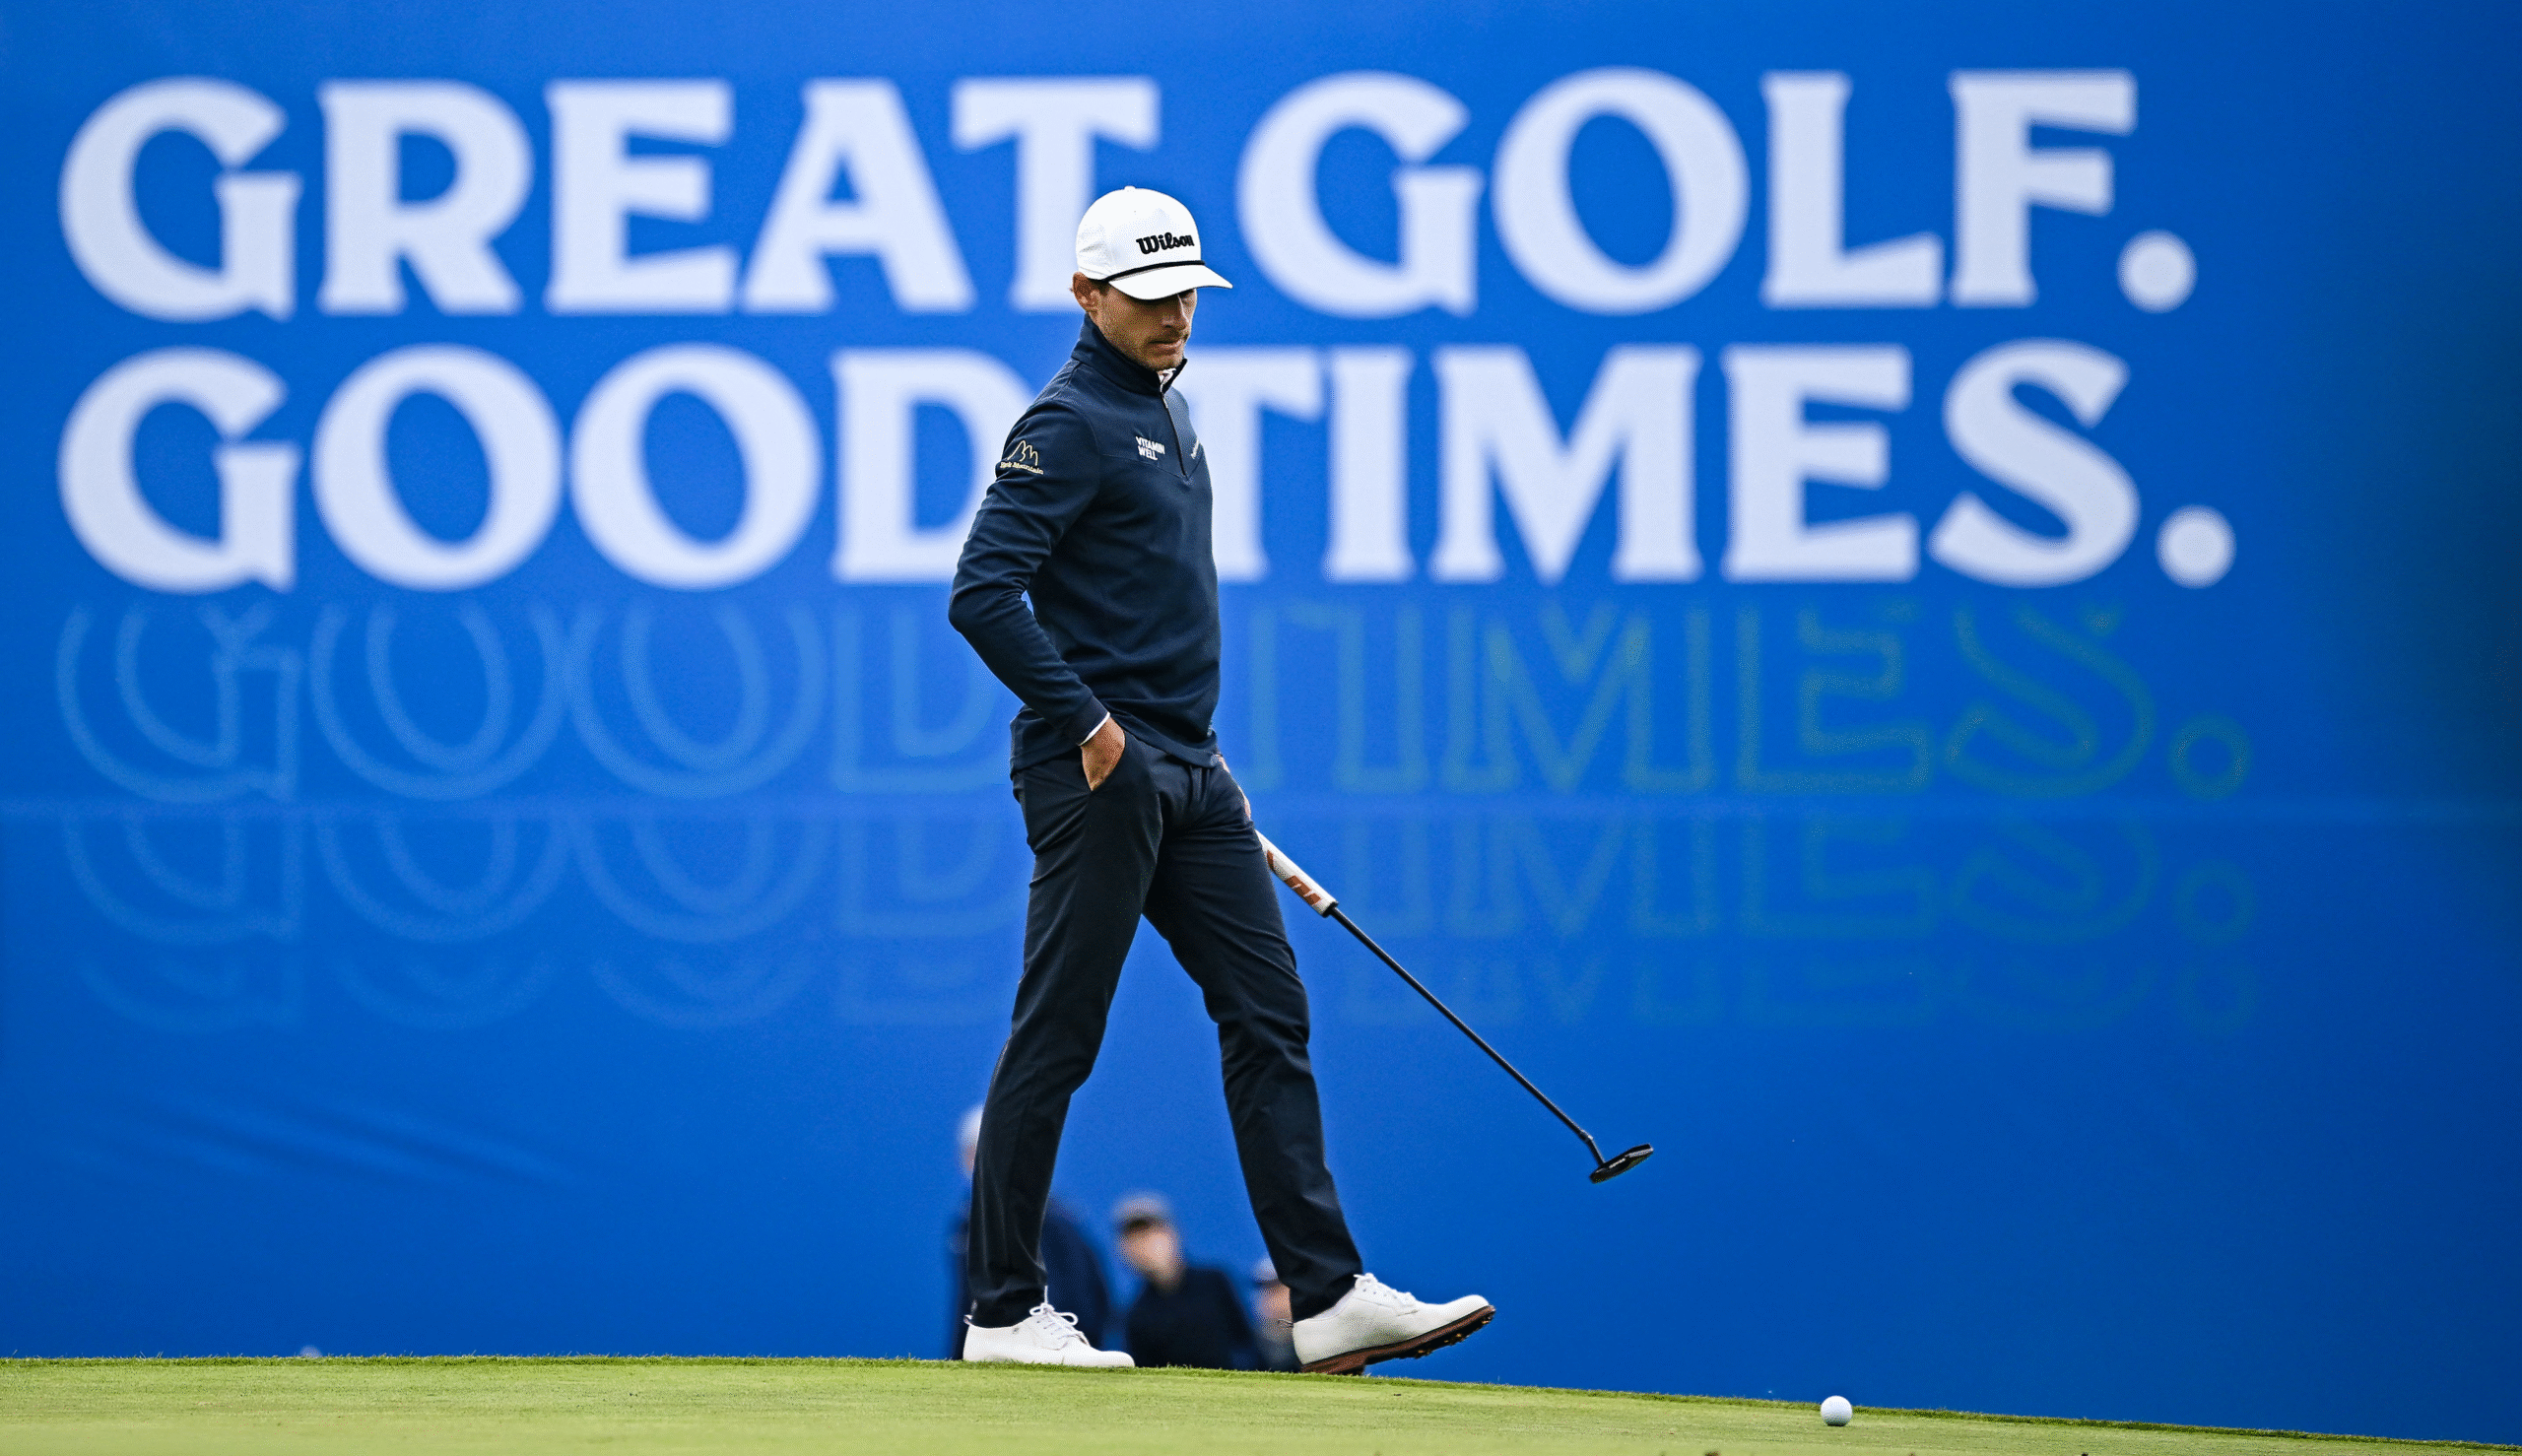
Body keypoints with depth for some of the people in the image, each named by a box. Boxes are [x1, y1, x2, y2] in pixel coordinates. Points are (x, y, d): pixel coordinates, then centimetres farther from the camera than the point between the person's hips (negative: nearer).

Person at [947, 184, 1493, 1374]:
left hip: (1186, 774, 9)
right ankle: (1004, 1312, 3)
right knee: (1055, 1039, -4)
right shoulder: (1070, 423, -11)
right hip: (1099, 775, -9)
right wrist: (1085, 722, -20)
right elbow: (981, 594, -20)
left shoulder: (1168, 409, 18)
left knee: (1267, 1015, 3)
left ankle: (1328, 1297, 1)